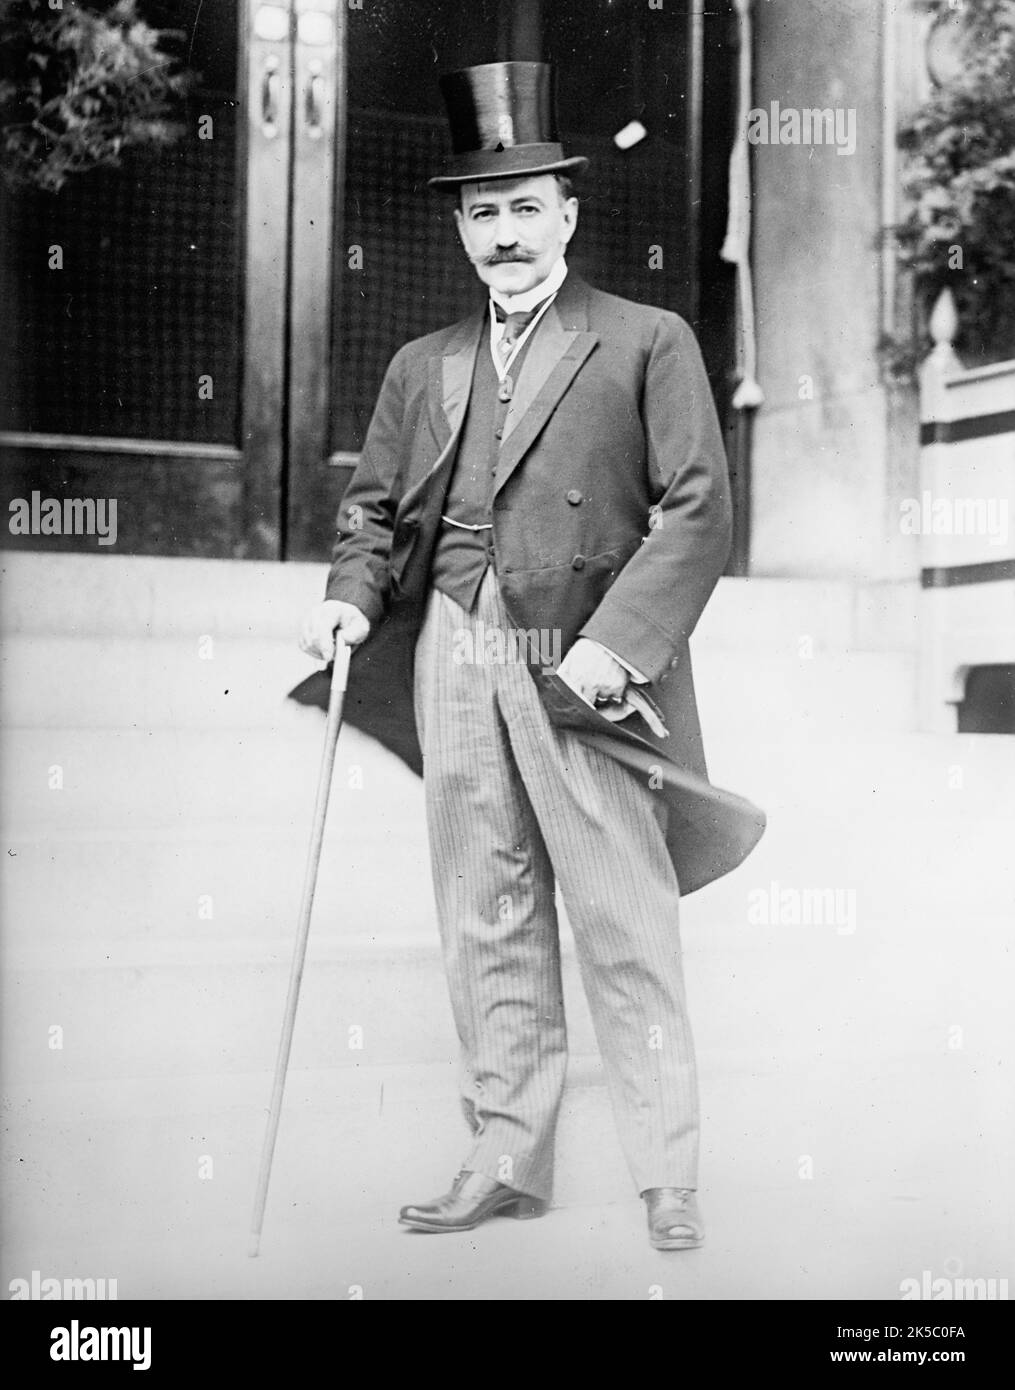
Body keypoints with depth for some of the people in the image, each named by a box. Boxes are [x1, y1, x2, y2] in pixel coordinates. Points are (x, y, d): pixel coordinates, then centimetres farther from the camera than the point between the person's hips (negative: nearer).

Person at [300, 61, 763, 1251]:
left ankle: (668, 1177, 7)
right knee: (486, 928, 8)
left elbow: (698, 509, -4)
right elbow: (373, 505, 20)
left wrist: (616, 640, -15)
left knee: (626, 928, -2)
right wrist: (351, 597, -1)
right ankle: (505, 1162, 17)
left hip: (587, 670, -4)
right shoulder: (422, 367, 16)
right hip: (456, 662, 5)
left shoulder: (648, 344, 2)